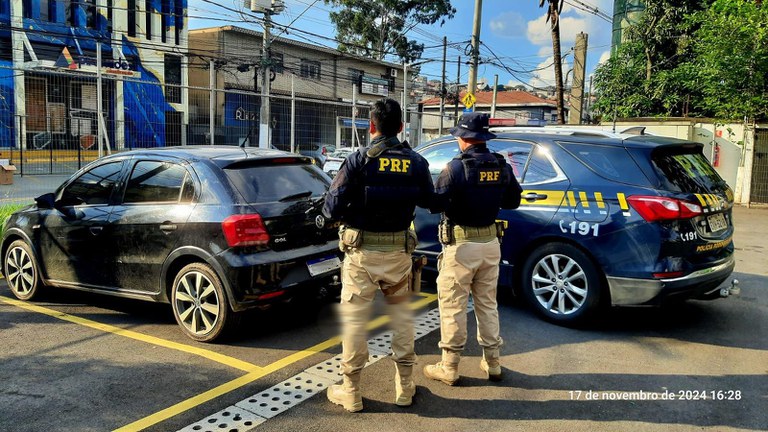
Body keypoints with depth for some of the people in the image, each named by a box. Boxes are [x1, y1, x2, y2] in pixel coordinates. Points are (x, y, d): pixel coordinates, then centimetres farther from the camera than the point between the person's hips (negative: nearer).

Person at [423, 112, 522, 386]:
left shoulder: (457, 167, -16)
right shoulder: (502, 167, 2)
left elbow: (435, 204, -17)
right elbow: (513, 201, 12)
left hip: (461, 245, -6)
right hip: (490, 242, 6)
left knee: (453, 306, 4)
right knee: (487, 304, 17)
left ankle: (449, 368, 11)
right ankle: (492, 363, 26)